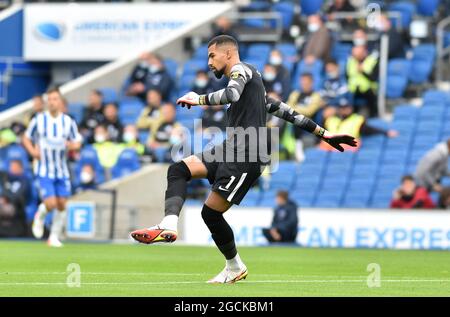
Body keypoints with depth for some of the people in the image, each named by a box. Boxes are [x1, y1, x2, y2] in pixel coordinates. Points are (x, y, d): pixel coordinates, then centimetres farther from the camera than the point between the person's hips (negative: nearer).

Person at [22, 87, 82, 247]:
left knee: (61, 205, 2)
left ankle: (54, 237, 17)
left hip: (62, 171, 3)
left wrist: (72, 145, -18)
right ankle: (40, 217, 21)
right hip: (44, 170, -3)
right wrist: (32, 151, -11)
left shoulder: (69, 122, 0)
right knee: (50, 204, -13)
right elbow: (26, 138, 7)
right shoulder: (38, 120, -4)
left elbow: (77, 142, 6)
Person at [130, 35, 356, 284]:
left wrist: (199, 99, -12)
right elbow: (286, 112, 28)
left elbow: (232, 94, -24)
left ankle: (235, 267, 12)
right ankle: (169, 224, -24)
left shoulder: (241, 69, -1)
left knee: (211, 212, -8)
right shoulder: (251, 81, 28)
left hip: (247, 155, -10)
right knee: (178, 170, -5)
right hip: (231, 150, 10)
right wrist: (323, 134, 28)